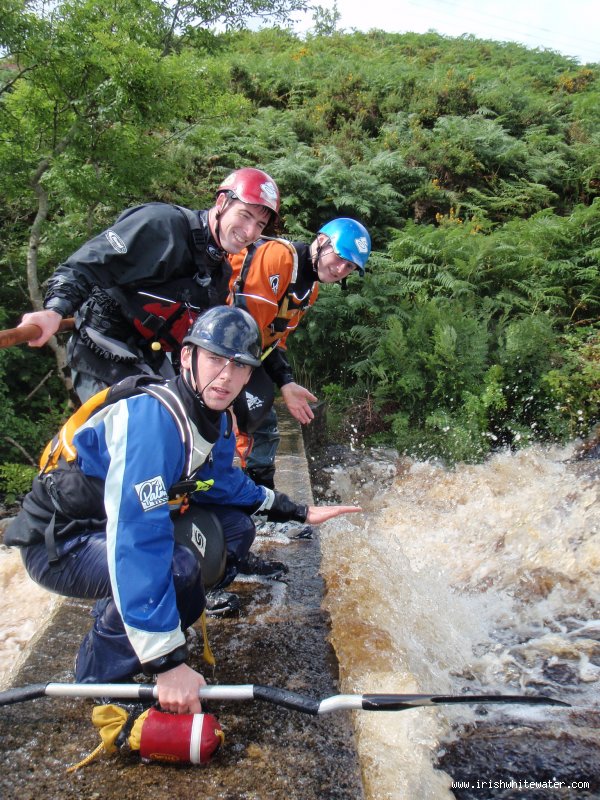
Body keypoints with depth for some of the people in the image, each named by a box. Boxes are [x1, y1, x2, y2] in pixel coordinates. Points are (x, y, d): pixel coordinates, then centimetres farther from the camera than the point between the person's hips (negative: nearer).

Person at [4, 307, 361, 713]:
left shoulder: (213, 417, -3)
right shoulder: (153, 419, -32)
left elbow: (225, 481, 16)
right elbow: (138, 542, -38)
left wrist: (300, 511, 11)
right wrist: (167, 663, -37)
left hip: (107, 523, 9)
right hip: (57, 542, -9)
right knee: (178, 568, -32)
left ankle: (114, 615, 16)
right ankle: (101, 676, -5)